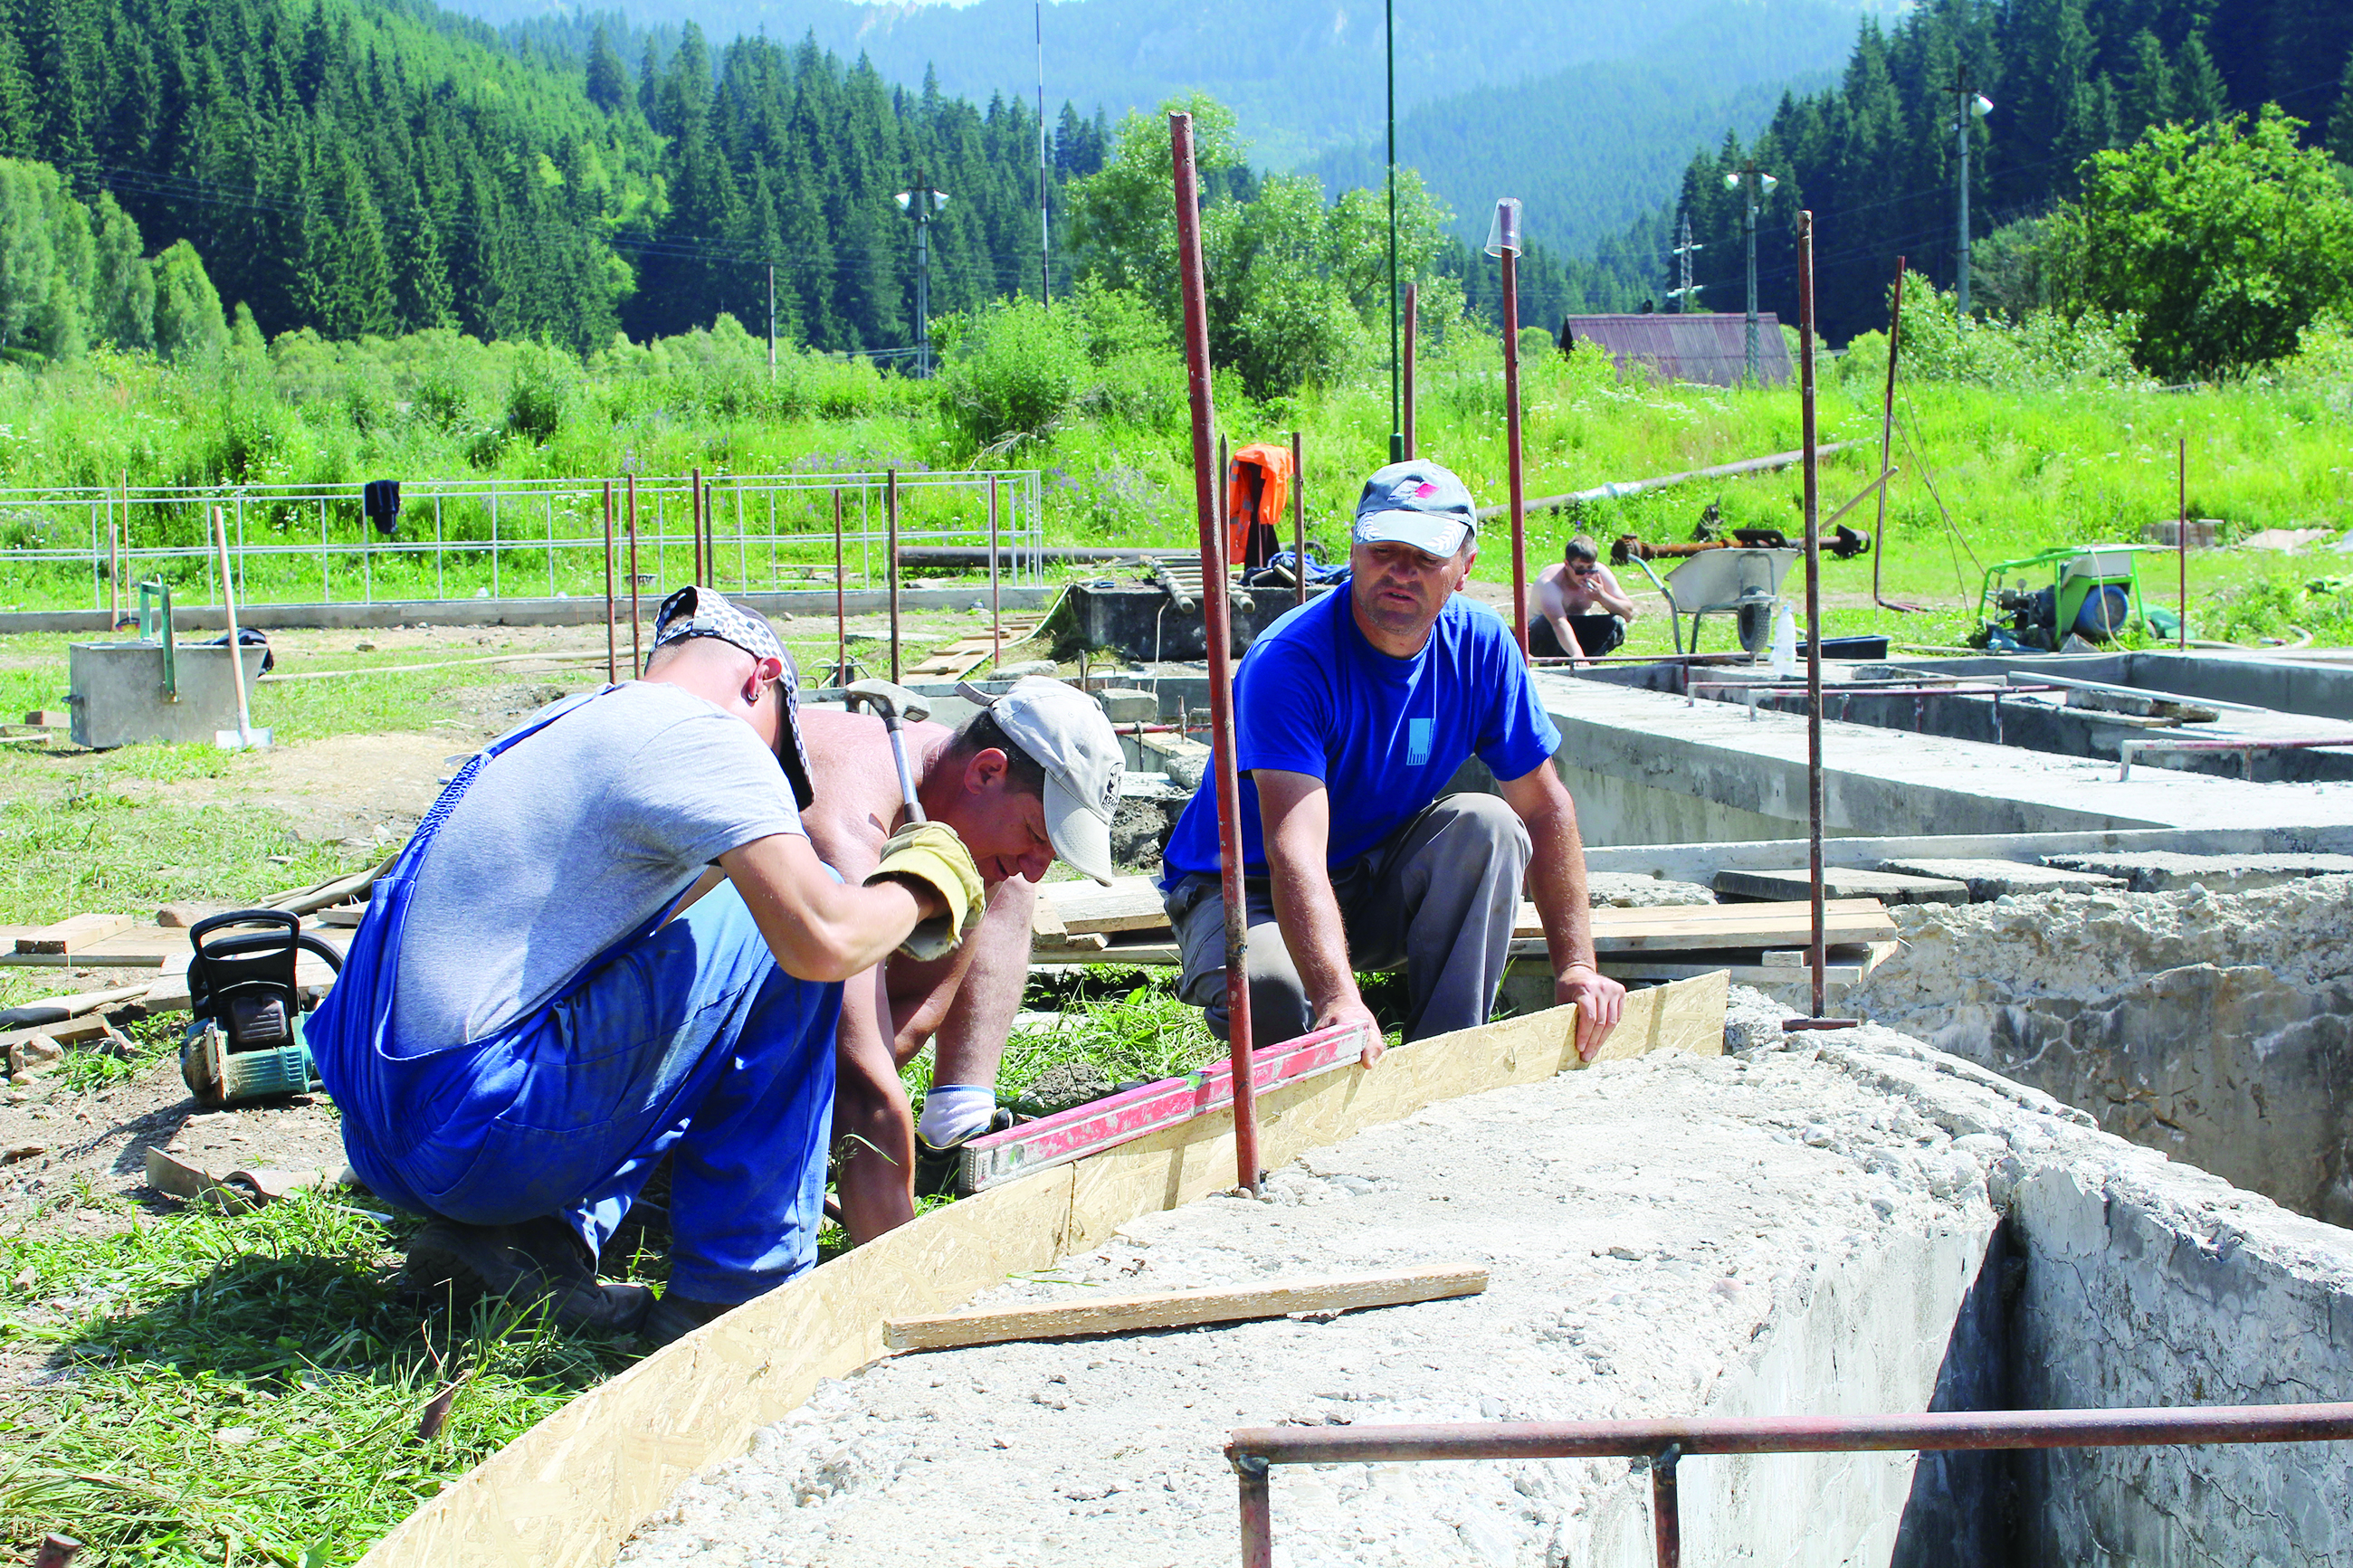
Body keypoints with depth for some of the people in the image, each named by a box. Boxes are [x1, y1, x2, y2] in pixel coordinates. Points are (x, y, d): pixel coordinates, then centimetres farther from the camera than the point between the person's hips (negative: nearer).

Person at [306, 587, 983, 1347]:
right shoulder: (698, 734, -7)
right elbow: (822, 938, -19)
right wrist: (920, 885, 3)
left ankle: (542, 1238, 9)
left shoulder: (565, 730, 22)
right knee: (782, 929, -1)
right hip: (484, 1132, -9)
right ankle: (730, 1288, 1)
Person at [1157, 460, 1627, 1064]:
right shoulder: (1289, 661, -27)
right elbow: (1295, 849, -39)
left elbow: (1546, 809, -3)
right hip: (1248, 888, -5)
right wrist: (1337, 998, -53)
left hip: (1377, 887, 5)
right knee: (1267, 989, -38)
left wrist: (1576, 965, -12)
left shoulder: (1481, 646, -9)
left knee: (1487, 825, -23)